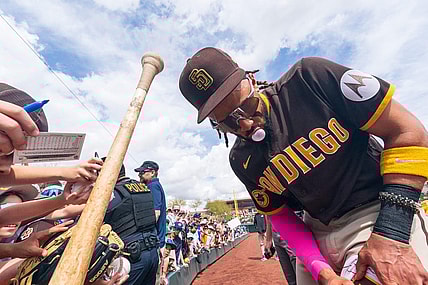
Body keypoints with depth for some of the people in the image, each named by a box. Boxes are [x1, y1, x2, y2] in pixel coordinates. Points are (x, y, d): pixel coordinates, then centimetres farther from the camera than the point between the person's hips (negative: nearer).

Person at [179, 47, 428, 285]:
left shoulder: (310, 77, -18)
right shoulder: (241, 161, -6)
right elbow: (282, 217, 2)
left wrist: (392, 233, -20)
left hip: (378, 213, -2)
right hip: (316, 233, 3)